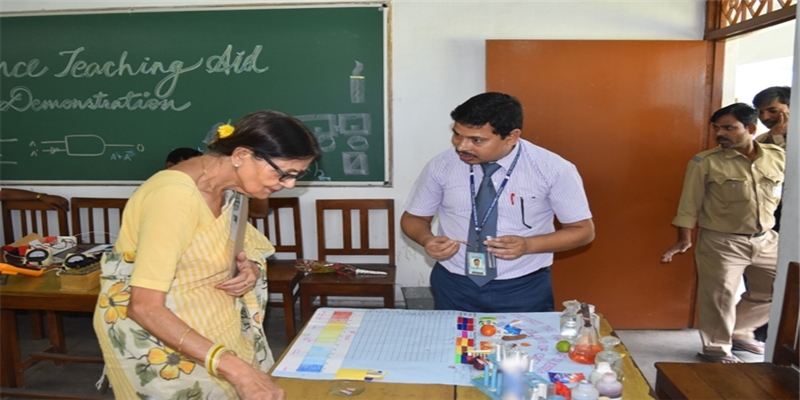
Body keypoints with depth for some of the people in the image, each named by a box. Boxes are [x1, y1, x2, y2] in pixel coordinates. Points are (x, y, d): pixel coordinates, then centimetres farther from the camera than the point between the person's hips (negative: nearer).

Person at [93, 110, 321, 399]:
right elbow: (144, 307, -31)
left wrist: (250, 271, -13)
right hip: (150, 331, -7)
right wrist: (236, 368, -36)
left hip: (208, 322, 7)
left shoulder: (228, 188, -5)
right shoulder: (175, 194, -28)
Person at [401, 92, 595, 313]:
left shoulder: (553, 169, -14)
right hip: (453, 285, 2)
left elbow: (583, 230, -5)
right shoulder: (441, 166, -9)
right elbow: (413, 218, 4)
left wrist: (528, 245, -22)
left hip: (524, 289, -1)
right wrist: (426, 239, -19)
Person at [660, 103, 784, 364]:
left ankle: (738, 332, 36)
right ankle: (716, 348, 21)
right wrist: (685, 239, -12)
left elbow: (783, 198, 12)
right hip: (721, 243, -5)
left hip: (765, 240, 5)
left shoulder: (778, 157, 1)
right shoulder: (705, 162, -11)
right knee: (719, 298, 1)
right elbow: (689, 205, -9)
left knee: (772, 293, 15)